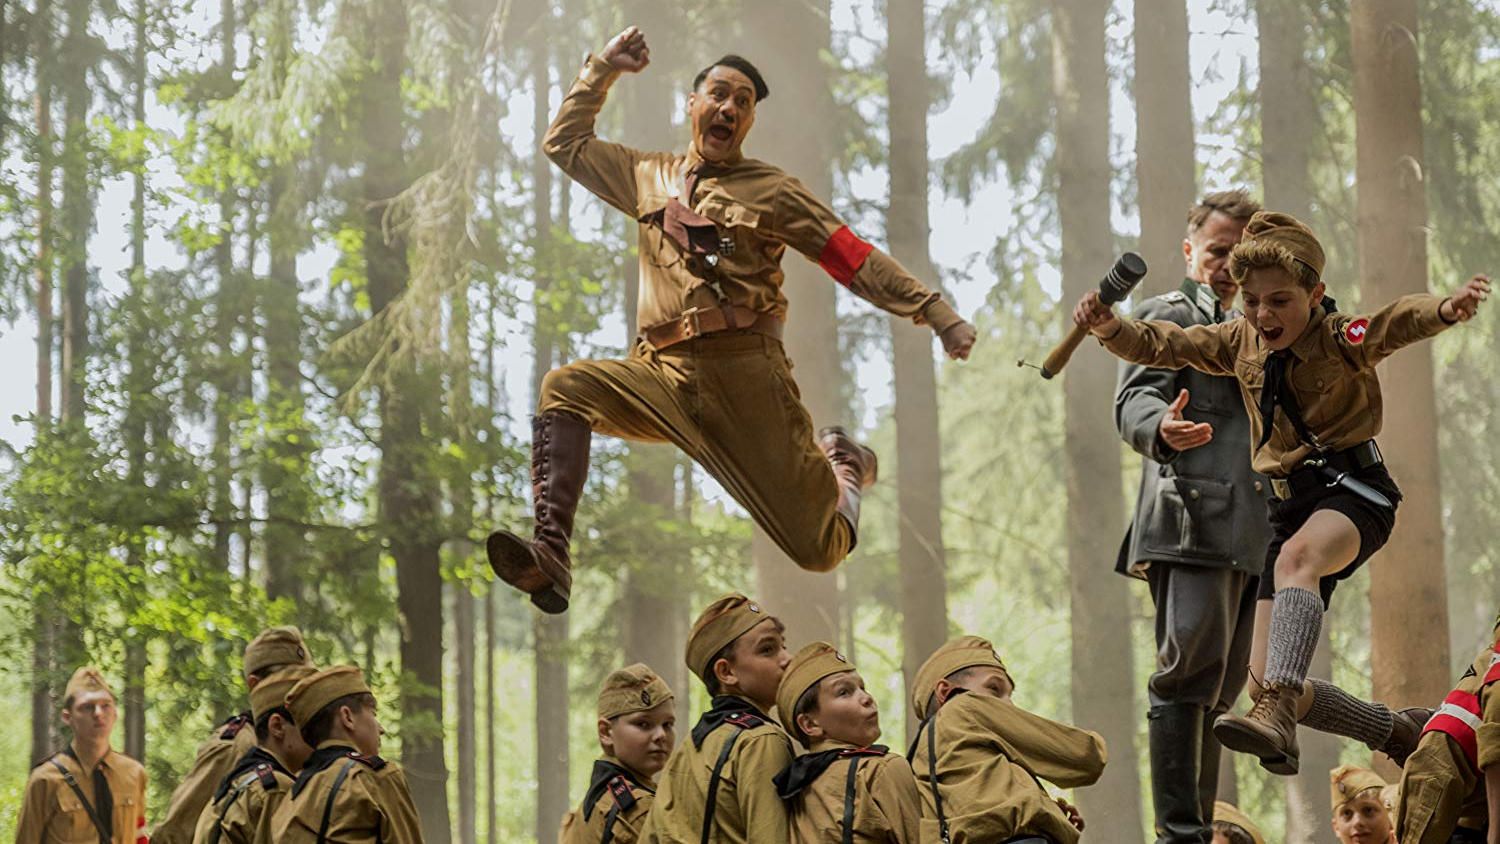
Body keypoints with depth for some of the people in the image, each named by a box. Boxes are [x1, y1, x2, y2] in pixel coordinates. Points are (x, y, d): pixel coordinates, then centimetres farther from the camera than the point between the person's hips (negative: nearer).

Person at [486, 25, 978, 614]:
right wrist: (603, 70, 16)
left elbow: (857, 260, 1)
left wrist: (936, 313, -6)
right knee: (565, 389, -24)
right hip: (662, 372, 3)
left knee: (818, 550, -4)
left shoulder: (770, 190, 5)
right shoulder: (649, 178, 17)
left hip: (745, 374, -3)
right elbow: (565, 144, 25)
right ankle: (550, 556, -34)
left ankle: (843, 466, 33)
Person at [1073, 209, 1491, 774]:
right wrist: (1107, 326, -13)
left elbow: (1397, 323, -30)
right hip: (1290, 504, 7)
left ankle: (1277, 716, -56)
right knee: (1268, 682, -1)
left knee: (1296, 557, -42)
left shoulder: (1339, 338, -10)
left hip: (1354, 491, -7)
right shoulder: (1241, 342, 9)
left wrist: (1446, 310, -52)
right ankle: (1400, 733, 21)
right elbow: (1160, 345, 9)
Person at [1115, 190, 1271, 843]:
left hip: (1245, 532, 8)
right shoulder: (1167, 315, 4)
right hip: (1192, 521, -8)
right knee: (1190, 671, -18)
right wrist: (1162, 429, -33)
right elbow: (1134, 401, -10)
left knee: (1219, 686, 9)